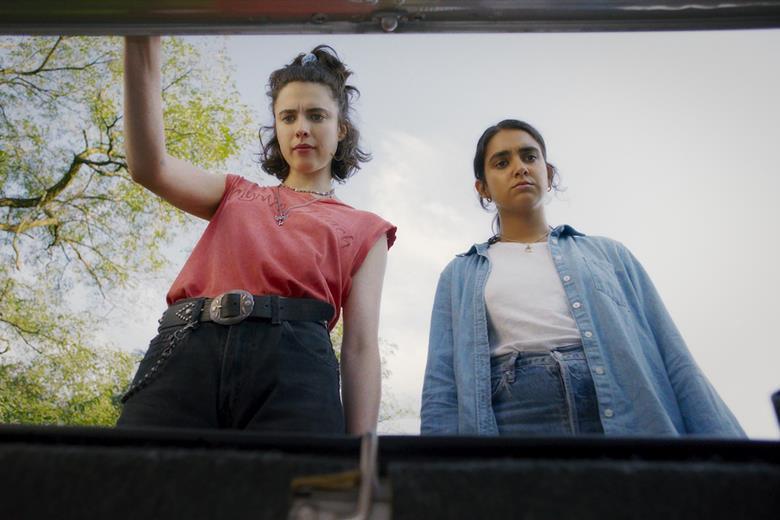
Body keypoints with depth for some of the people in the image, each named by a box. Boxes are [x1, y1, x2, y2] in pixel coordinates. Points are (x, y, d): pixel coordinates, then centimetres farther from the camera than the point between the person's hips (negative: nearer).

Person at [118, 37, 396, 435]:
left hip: (294, 363, -1)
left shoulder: (364, 230, 20)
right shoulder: (236, 195, 29)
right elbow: (149, 167, 8)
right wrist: (142, 45, -1)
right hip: (183, 356, 2)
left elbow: (361, 346, 9)